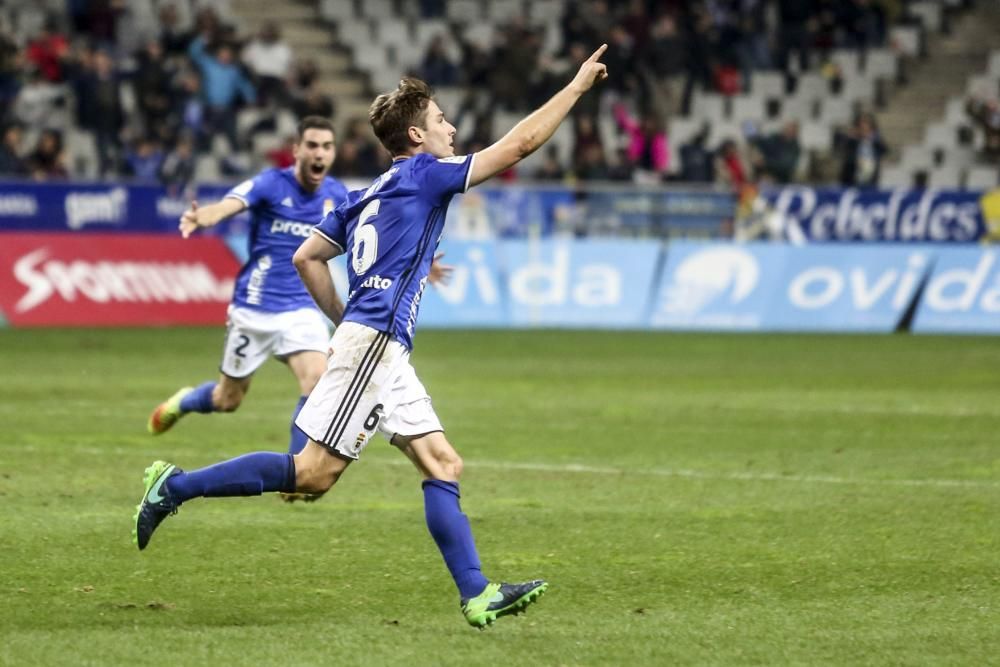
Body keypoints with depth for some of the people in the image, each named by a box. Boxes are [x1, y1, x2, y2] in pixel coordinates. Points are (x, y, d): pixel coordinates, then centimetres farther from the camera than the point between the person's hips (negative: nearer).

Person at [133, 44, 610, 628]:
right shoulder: (423, 174, -3)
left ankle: (478, 595, -1)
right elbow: (518, 145, -6)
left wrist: (344, 320, 24)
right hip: (374, 342, -10)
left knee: (443, 465, 5)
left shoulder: (370, 194, 20)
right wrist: (578, 86, 1)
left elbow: (307, 258, 20)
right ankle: (177, 486, -7)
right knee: (315, 473, -11)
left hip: (382, 349, 10)